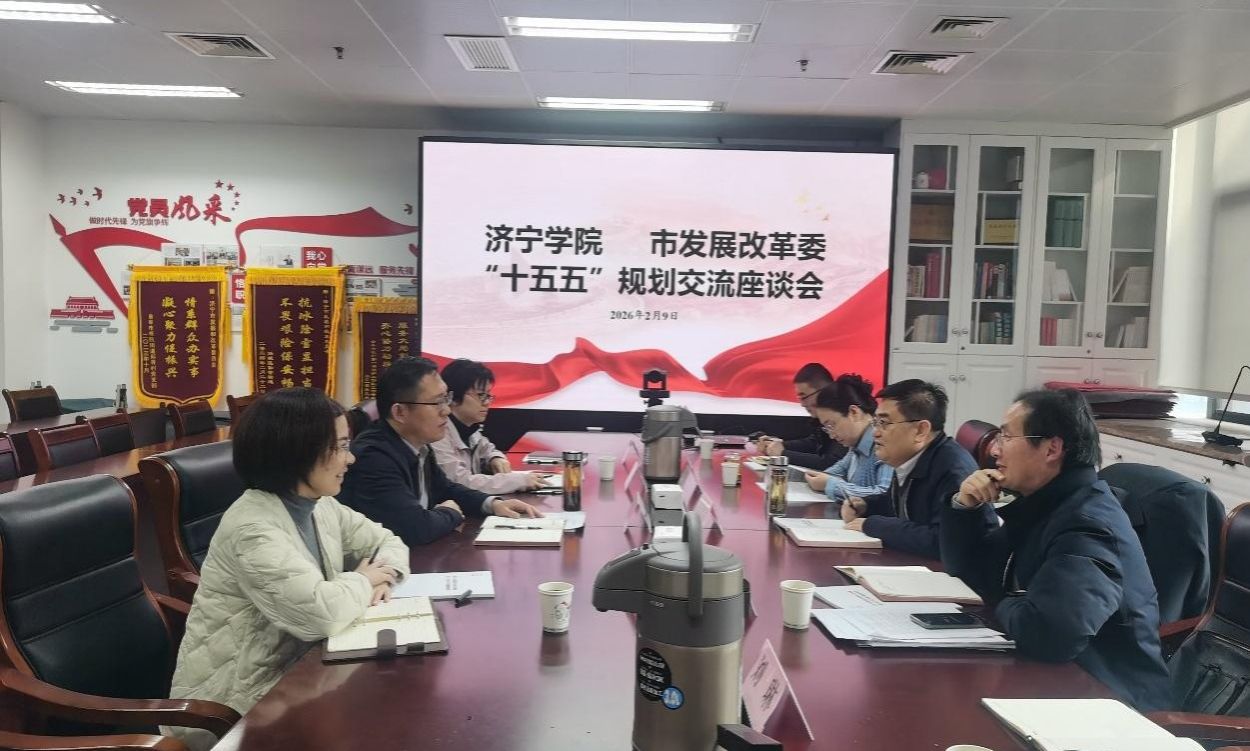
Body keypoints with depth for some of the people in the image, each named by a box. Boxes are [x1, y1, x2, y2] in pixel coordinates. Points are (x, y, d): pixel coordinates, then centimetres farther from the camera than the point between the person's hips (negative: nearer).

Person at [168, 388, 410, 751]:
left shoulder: (321, 506, 1)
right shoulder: (251, 527, -25)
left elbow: (388, 541, 11)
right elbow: (322, 614, -34)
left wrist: (384, 575, -10)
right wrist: (363, 581, -15)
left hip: (295, 669, 7)